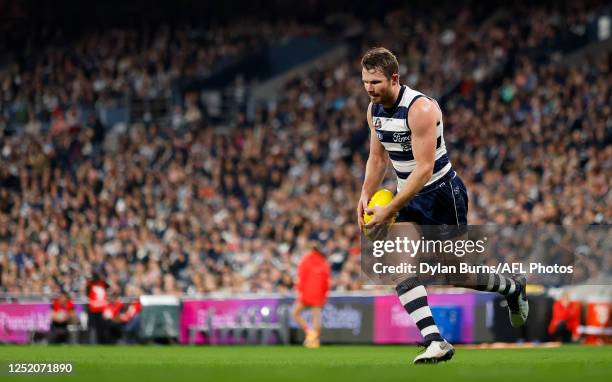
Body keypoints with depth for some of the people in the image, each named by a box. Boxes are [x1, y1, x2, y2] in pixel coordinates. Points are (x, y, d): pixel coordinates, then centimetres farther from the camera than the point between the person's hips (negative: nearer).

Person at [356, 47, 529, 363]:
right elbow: (377, 158, 15)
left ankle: (512, 287, 37)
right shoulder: (374, 109, 0)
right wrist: (366, 195, -2)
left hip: (443, 193, -7)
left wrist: (389, 211, -30)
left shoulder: (420, 109, -25)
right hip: (409, 196, 7)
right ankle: (435, 342, -20)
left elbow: (424, 169, -28)